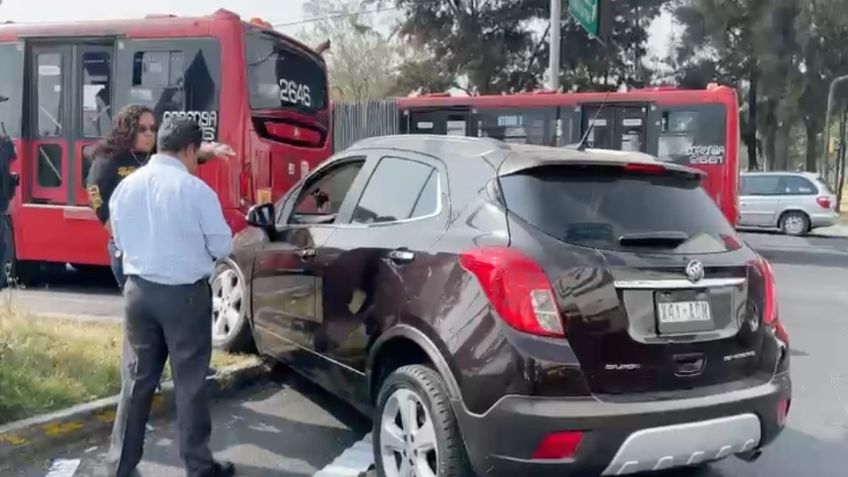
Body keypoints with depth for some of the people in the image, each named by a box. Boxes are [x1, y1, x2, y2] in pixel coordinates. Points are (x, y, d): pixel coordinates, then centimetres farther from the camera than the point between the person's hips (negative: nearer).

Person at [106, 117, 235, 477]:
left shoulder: (125, 186, 2)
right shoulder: (195, 189, -15)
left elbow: (120, 240, 13)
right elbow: (222, 247, -7)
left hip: (138, 291, 5)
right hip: (185, 294, -5)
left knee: (138, 379, 15)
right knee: (190, 382, 5)